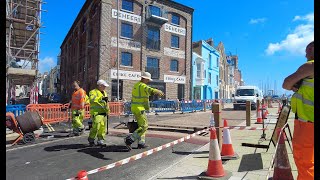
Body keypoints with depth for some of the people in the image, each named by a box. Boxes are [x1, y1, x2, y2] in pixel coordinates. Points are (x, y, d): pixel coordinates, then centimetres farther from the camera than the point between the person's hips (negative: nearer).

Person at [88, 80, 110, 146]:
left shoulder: (104, 93, 22)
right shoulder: (93, 92, -2)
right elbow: (92, 99, -24)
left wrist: (108, 112, 25)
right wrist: (101, 98, -29)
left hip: (104, 113, 7)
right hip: (96, 113, -7)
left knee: (103, 128, 6)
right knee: (96, 126, -13)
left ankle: (100, 140, 16)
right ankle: (91, 139, 6)